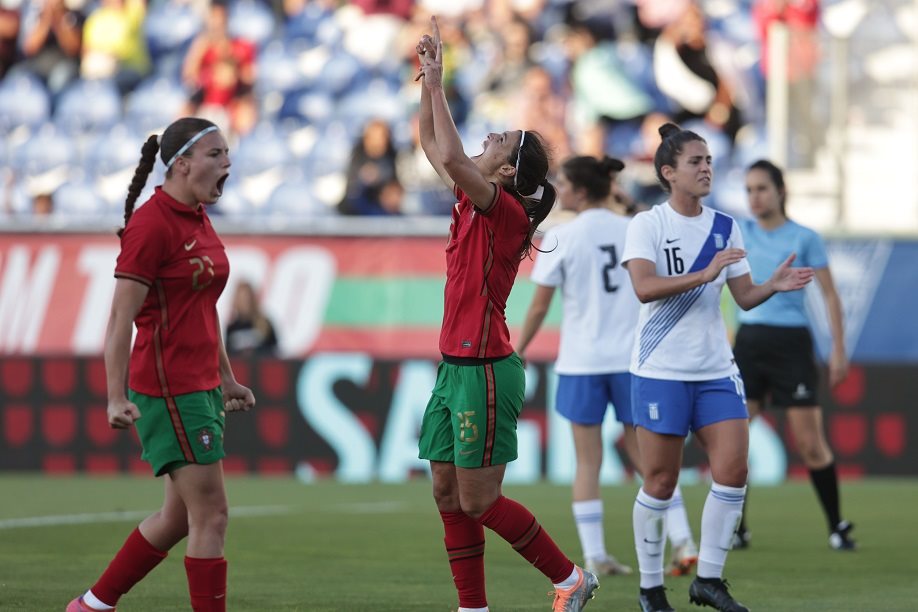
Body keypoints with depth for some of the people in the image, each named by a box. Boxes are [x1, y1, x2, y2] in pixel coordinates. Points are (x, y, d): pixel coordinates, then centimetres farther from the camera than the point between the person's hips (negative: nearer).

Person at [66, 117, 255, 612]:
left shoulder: (198, 221, 13)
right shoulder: (151, 224, -14)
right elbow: (120, 319, -17)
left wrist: (226, 378, 25)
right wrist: (117, 398, -21)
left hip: (200, 385, 9)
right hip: (167, 388, -9)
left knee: (181, 516, 14)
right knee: (210, 515, -8)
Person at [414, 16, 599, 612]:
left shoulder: (506, 210, -13)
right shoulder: (472, 203, 10)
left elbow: (451, 156, -26)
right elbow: (434, 146, 21)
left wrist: (437, 83, -19)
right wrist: (428, 81, 12)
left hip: (485, 371, -9)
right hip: (455, 366, 9)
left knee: (478, 501, -5)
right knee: (448, 497, 7)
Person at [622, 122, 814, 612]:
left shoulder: (724, 228, 8)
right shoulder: (647, 225, -7)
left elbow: (744, 298, 8)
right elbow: (644, 288, -22)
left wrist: (774, 286, -12)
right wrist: (705, 274, -30)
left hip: (716, 370, 5)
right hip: (661, 372, -5)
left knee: (733, 470, -5)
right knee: (661, 482, 0)